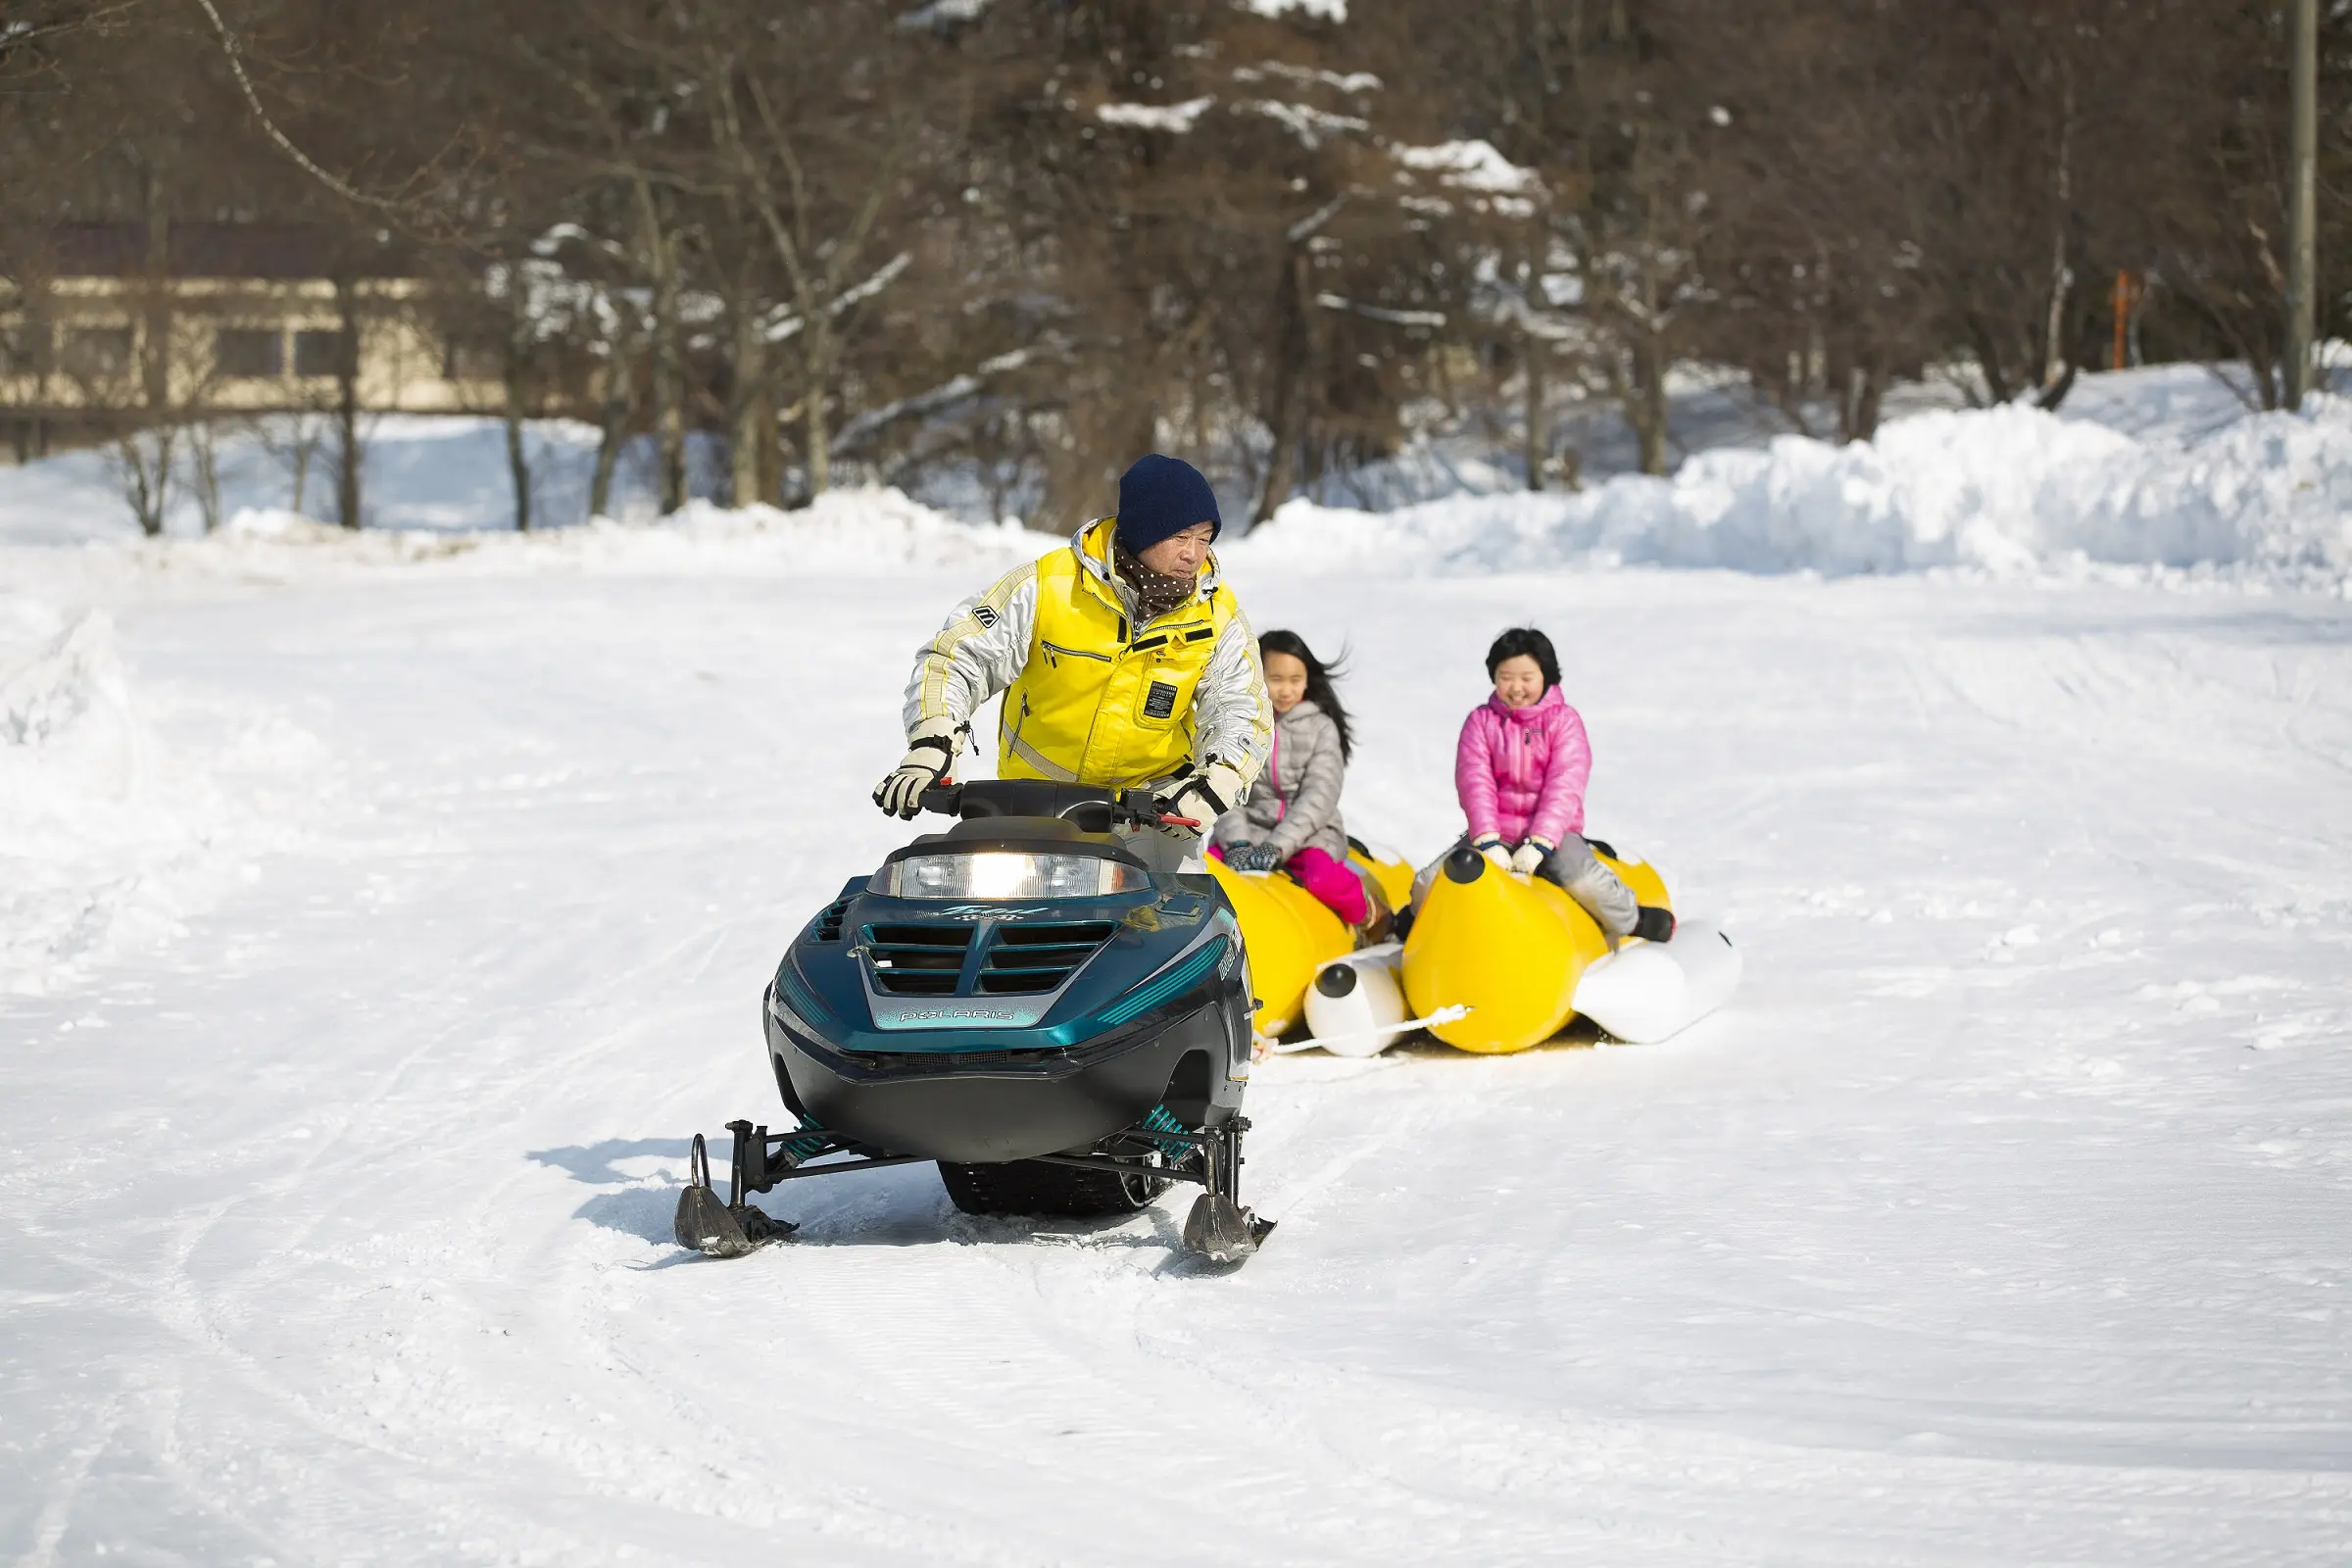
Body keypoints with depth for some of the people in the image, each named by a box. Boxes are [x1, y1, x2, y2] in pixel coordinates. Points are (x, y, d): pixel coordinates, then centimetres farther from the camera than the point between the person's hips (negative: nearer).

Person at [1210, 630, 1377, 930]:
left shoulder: (1321, 728, -1)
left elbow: (1319, 796, -11)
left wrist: (1278, 846, -25)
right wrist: (1238, 843, -22)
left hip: (1310, 832, -2)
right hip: (1250, 829, 2)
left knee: (1324, 879, -34)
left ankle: (1366, 923, -4)